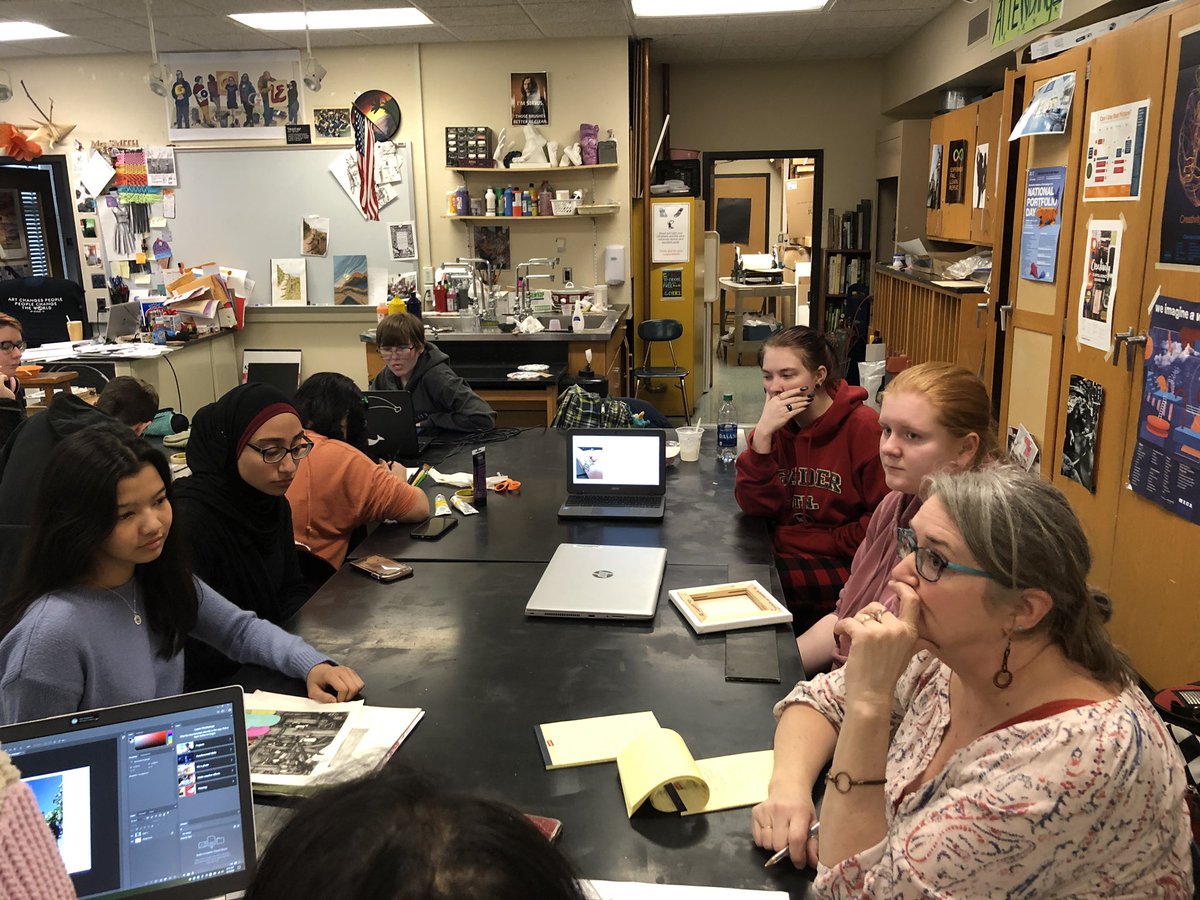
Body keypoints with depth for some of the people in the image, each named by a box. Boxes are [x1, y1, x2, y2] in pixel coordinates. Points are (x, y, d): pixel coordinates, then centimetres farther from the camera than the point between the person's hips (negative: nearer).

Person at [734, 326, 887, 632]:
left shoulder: (864, 427, -15)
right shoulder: (777, 425, 5)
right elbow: (754, 506, -5)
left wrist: (829, 542, -12)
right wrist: (762, 436, -15)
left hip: (844, 562, -6)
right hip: (782, 552, 6)